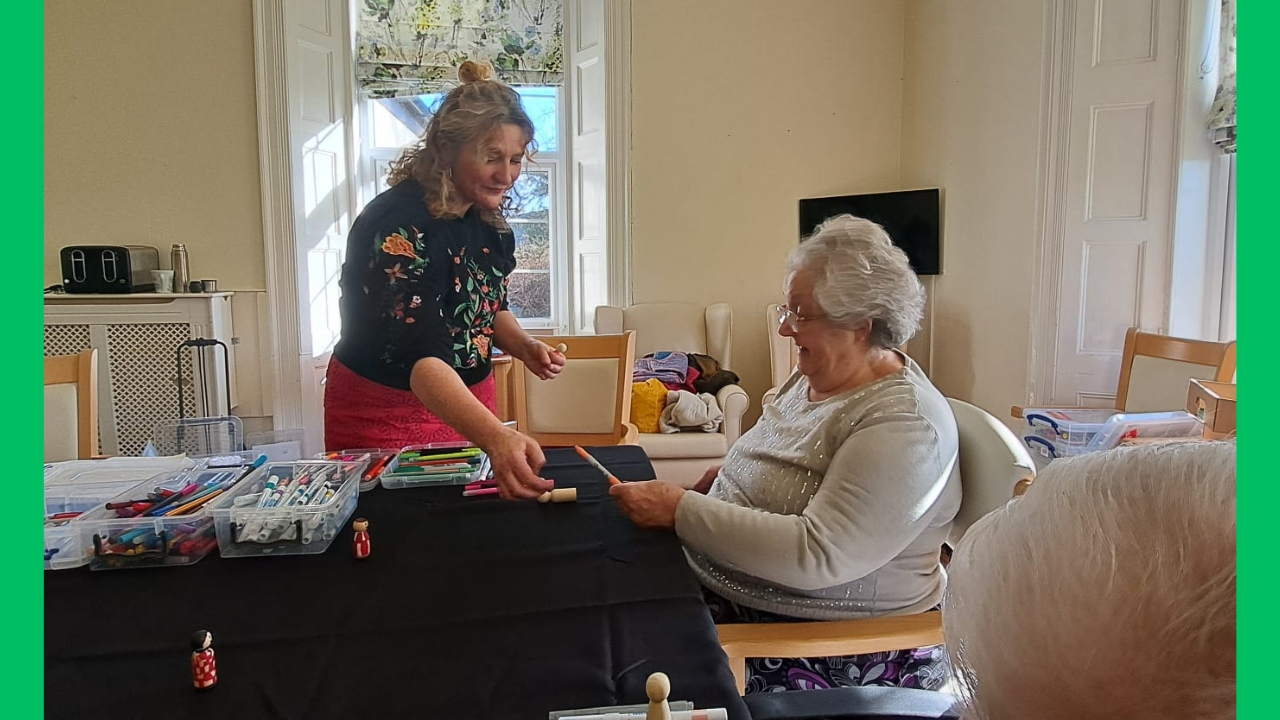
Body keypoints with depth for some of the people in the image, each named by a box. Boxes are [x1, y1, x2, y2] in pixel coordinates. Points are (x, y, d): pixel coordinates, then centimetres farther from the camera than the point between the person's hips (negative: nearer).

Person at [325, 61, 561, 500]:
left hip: (469, 400, 7)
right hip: (384, 411, -7)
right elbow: (421, 356, -39)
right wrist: (496, 438, -53)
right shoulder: (399, 226, -27)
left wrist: (523, 346, -7)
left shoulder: (488, 220, -4)